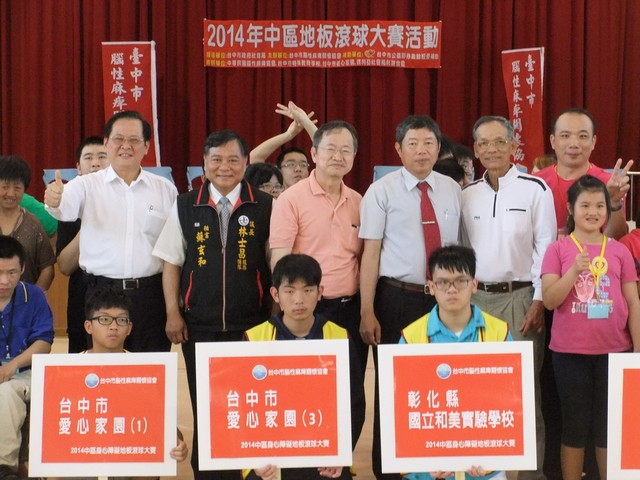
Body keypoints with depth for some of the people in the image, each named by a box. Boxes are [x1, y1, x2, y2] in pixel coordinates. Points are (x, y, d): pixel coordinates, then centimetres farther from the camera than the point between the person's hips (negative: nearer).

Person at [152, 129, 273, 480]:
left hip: (251, 325, -1)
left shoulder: (265, 207, -1)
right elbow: (172, 262, 6)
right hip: (199, 324, 1)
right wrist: (173, 313, 0)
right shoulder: (185, 206, 3)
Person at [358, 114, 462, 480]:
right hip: (397, 299, -3)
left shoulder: (452, 190, 8)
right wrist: (368, 312, -11)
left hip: (443, 300, 3)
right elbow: (371, 253, -7)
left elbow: (460, 248, 12)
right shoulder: (382, 191, -4)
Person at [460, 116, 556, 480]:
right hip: (475, 298, 4)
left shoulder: (535, 189, -3)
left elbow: (546, 248, -5)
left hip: (519, 297, -4)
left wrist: (539, 302, -10)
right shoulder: (467, 194, 9)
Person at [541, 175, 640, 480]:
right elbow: (549, 300, -8)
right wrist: (574, 270, -21)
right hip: (570, 353, -1)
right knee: (574, 427, 9)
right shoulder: (558, 249, -1)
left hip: (613, 351, 1)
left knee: (608, 429, 9)